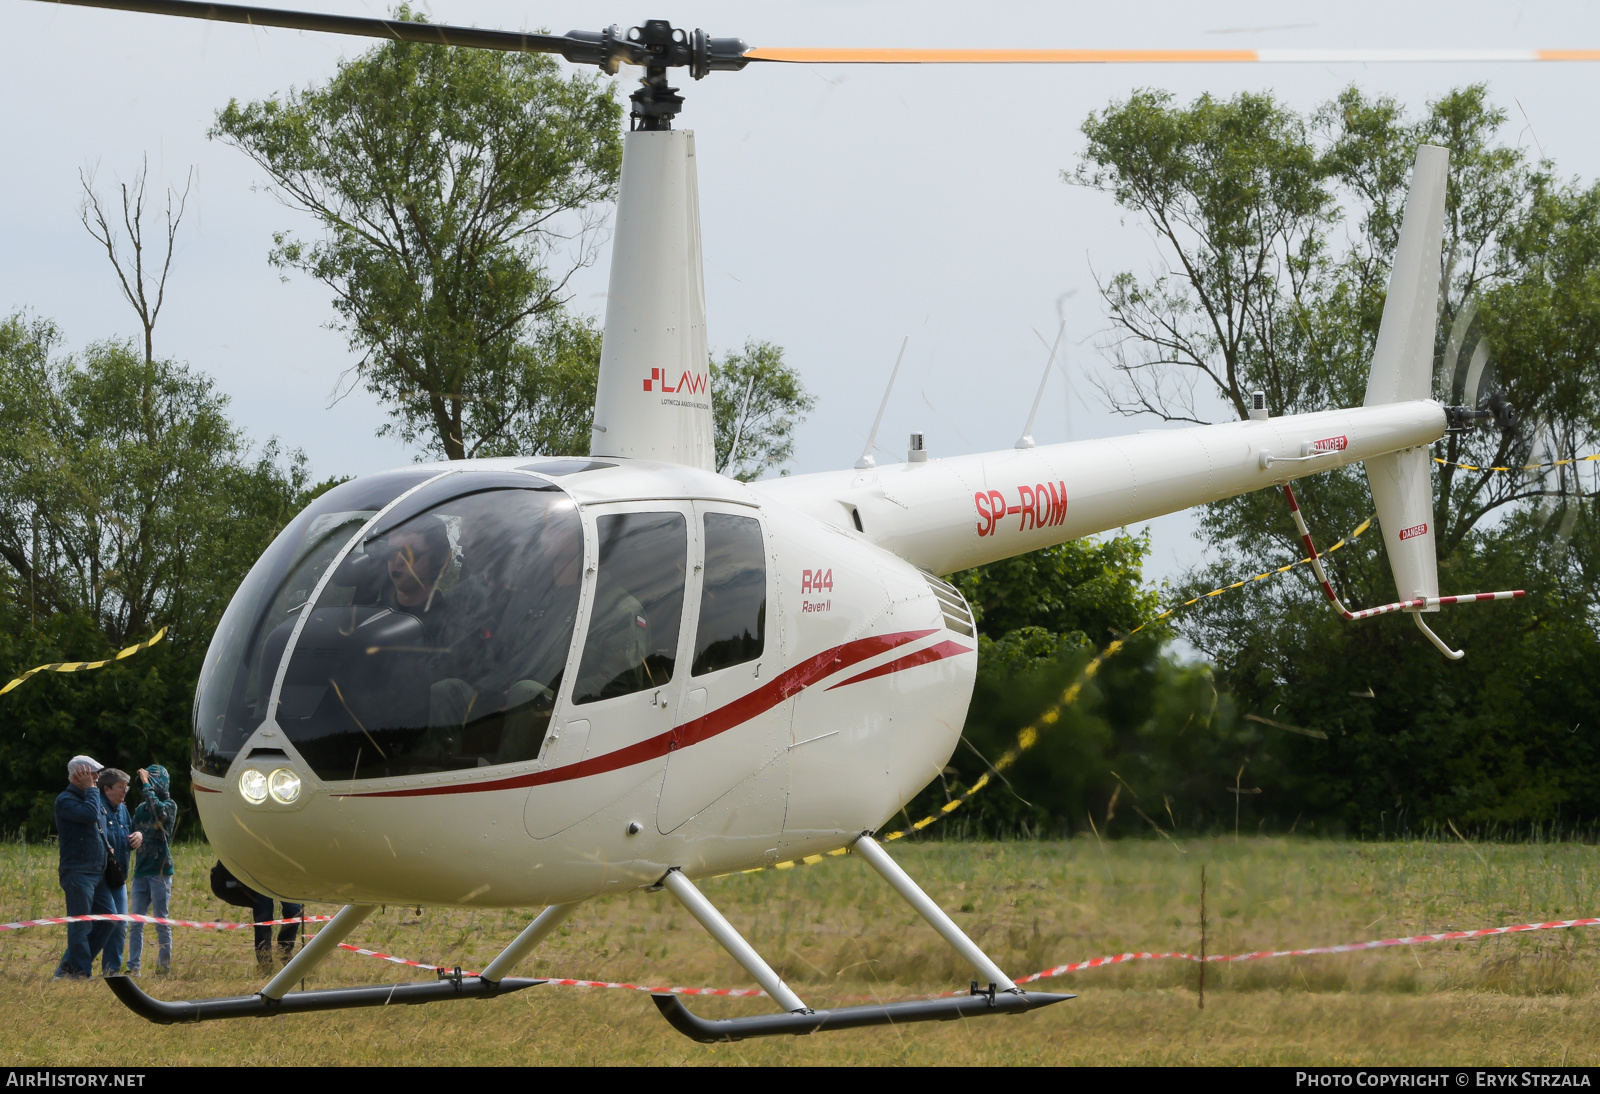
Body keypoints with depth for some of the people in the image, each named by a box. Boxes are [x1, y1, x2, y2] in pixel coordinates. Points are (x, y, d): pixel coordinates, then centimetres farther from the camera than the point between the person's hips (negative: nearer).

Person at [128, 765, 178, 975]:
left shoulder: (170, 806, -2)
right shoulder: (141, 809, 15)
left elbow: (158, 810, -24)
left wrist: (147, 786, -16)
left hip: (160, 871, -5)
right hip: (140, 871, 5)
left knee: (161, 922, -1)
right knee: (136, 923, 0)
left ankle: (165, 964, 6)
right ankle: (133, 967, -1)